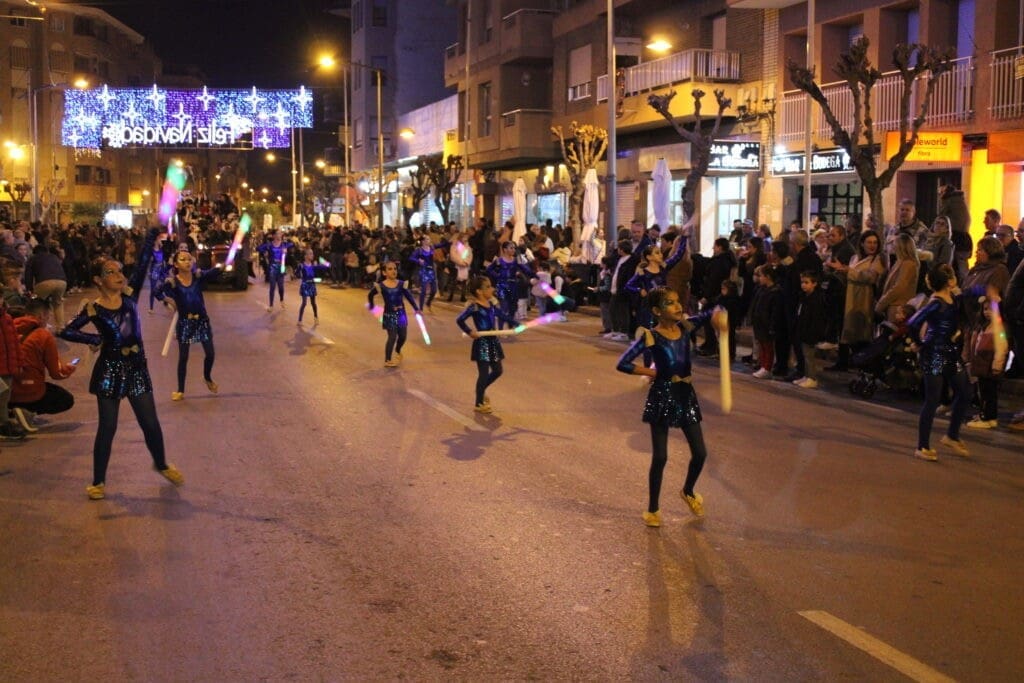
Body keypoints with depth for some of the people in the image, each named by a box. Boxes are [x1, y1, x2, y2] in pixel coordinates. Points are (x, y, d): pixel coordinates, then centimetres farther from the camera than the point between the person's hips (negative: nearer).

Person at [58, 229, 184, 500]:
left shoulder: (130, 294, -1)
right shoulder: (93, 309, -8)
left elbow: (144, 262, -9)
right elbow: (66, 332, -9)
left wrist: (153, 232, -14)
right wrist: (97, 339, -12)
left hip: (137, 367, 3)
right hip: (110, 370, -3)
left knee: (150, 423, 10)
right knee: (107, 427, 3)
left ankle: (161, 464, 34)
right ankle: (99, 481, 16)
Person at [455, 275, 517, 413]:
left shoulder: (491, 304, 6)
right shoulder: (474, 307, -16)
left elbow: (503, 315, 12)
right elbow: (459, 320, -19)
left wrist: (515, 324, 3)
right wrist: (470, 331, -24)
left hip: (492, 341, 8)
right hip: (482, 343, -8)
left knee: (497, 371, 15)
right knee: (484, 373, -1)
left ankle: (481, 392, 36)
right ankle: (478, 403, 15)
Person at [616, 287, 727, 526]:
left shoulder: (684, 326, -1)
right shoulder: (651, 336, -16)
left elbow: (713, 313, 9)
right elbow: (623, 364, -21)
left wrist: (717, 316, -15)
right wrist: (654, 373, -12)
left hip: (686, 394, 5)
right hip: (662, 396, -5)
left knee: (700, 453, 10)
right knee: (660, 457, 2)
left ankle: (688, 491, 39)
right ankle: (653, 509, 19)